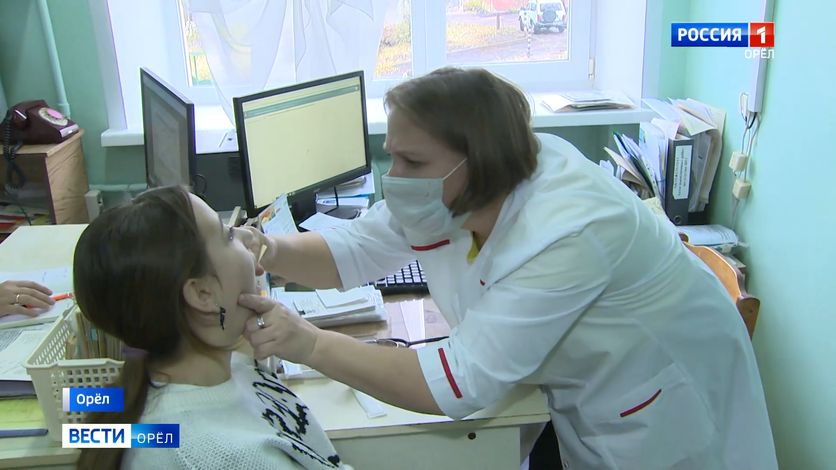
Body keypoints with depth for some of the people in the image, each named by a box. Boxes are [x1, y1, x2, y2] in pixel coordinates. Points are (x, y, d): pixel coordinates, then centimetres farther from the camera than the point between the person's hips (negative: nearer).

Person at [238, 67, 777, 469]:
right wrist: (272, 252, -27)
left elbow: (463, 382, -38)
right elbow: (352, 250, -7)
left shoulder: (565, 234, -38)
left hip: (661, 401, -6)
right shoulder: (449, 191, -15)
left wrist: (311, 345, -40)